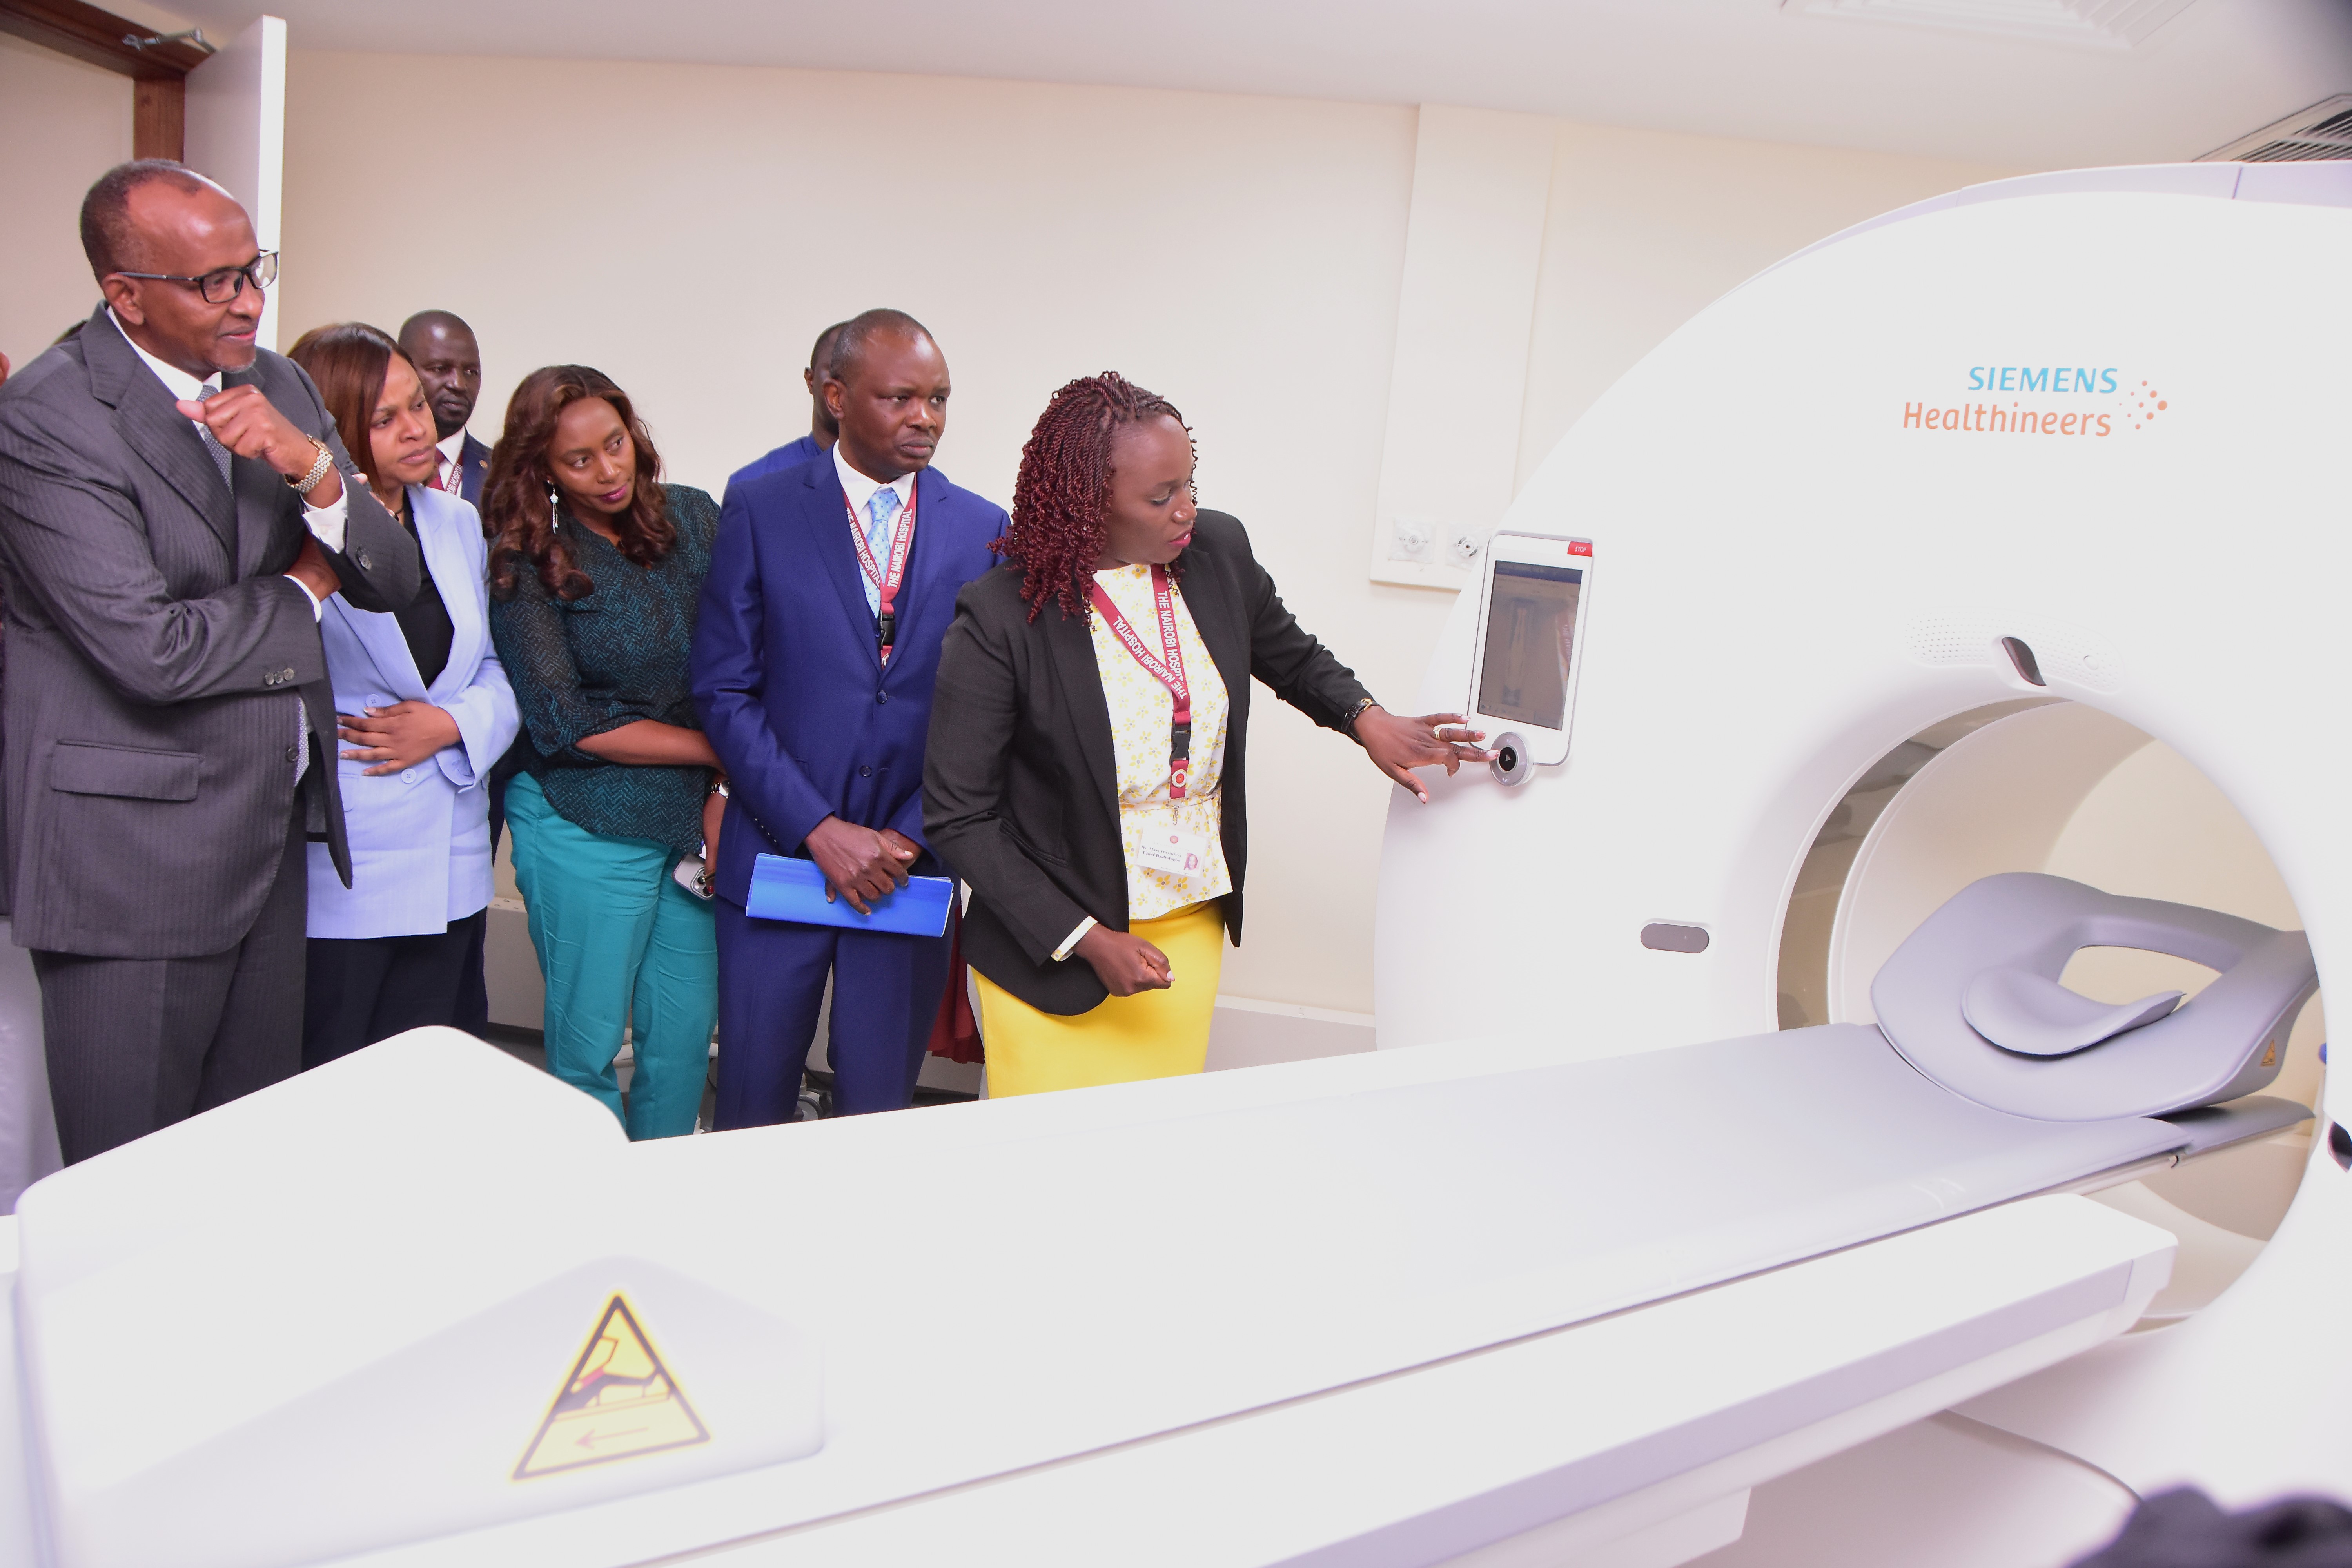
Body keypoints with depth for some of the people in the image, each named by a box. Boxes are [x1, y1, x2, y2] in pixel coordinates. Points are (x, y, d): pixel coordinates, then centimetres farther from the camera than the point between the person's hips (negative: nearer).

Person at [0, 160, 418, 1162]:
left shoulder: (278, 387, 6)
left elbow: (392, 581, 3)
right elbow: (152, 653, -22)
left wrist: (310, 465, -16)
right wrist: (302, 590, -5)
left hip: (274, 834, 6)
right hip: (133, 861, -6)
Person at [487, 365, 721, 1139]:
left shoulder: (693, 517, 3)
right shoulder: (527, 564, -7)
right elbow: (568, 723, -11)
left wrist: (726, 789, -6)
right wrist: (717, 749, -10)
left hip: (693, 814, 4)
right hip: (586, 828, -4)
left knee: (687, 1032, 10)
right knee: (588, 1044, 6)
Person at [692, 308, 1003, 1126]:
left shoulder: (983, 529, 4)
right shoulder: (760, 508, -1)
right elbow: (725, 690, -4)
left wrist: (909, 836, -7)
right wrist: (820, 829, -12)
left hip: (911, 865, 1)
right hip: (777, 857, -1)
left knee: (880, 1106, 10)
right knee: (753, 1101, 8)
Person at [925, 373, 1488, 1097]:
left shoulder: (1220, 551, -3)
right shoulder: (1000, 619, -18)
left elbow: (1292, 656, 18)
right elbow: (957, 816, -13)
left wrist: (1366, 719, -3)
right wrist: (1088, 941, -15)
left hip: (1194, 925, 5)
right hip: (1054, 948, -4)